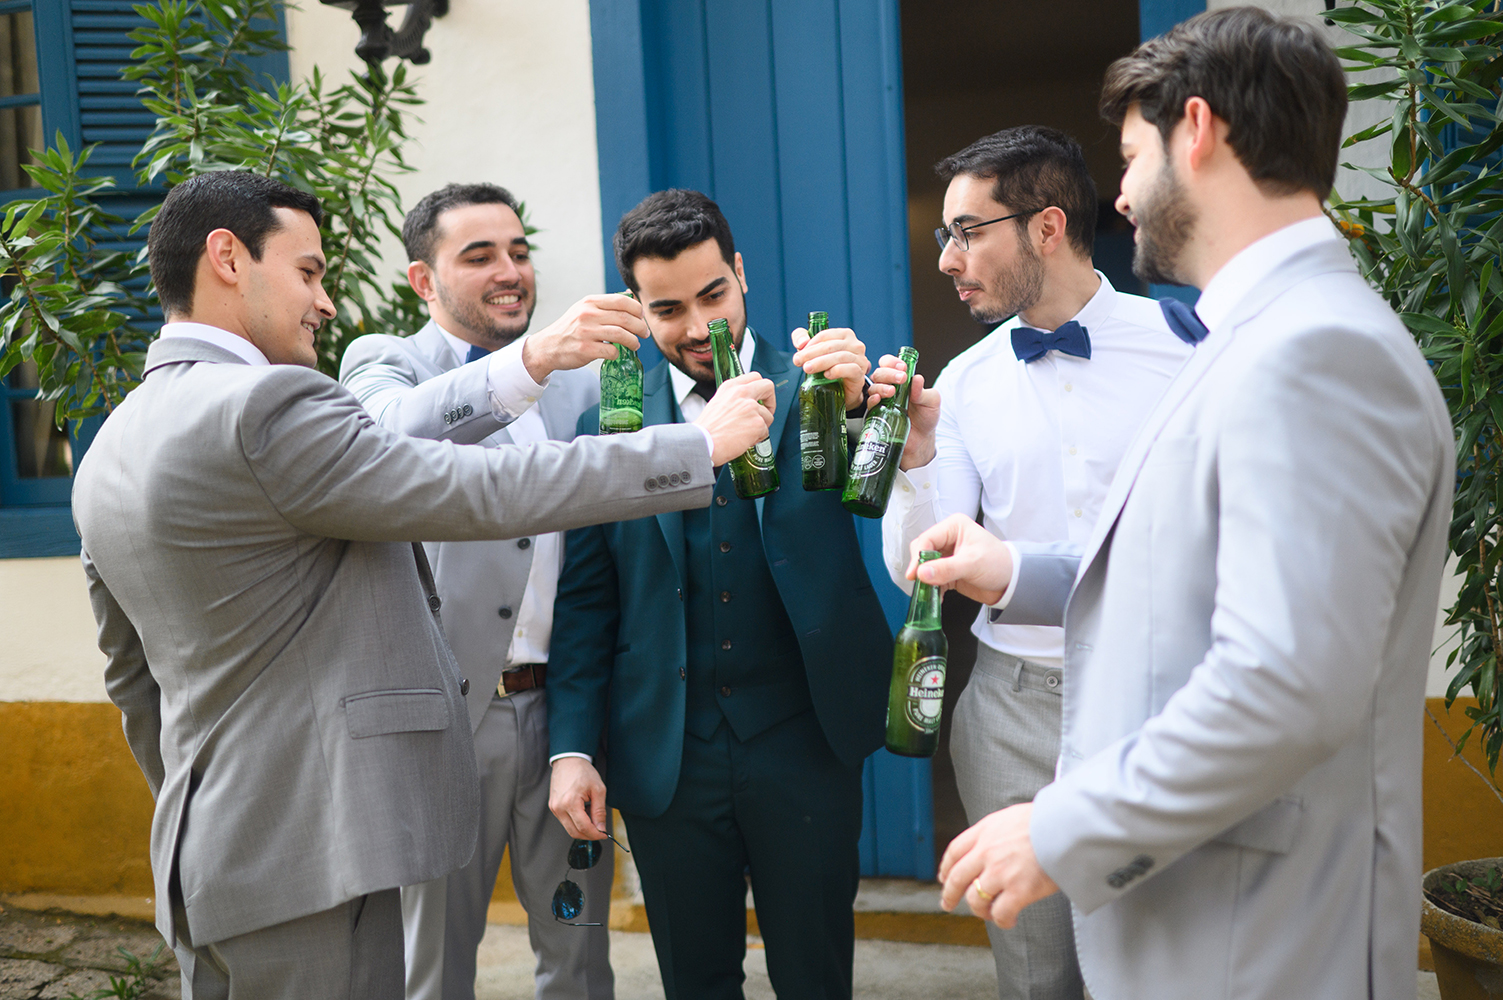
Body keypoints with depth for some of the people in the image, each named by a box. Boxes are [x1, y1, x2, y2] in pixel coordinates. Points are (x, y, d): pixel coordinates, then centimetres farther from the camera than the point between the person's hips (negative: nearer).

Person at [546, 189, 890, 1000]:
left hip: (802, 741, -1)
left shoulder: (813, 389, 0)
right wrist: (571, 748, -1)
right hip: (663, 756, 1)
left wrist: (859, 403, -32)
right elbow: (584, 600, 5)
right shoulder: (609, 425, 3)